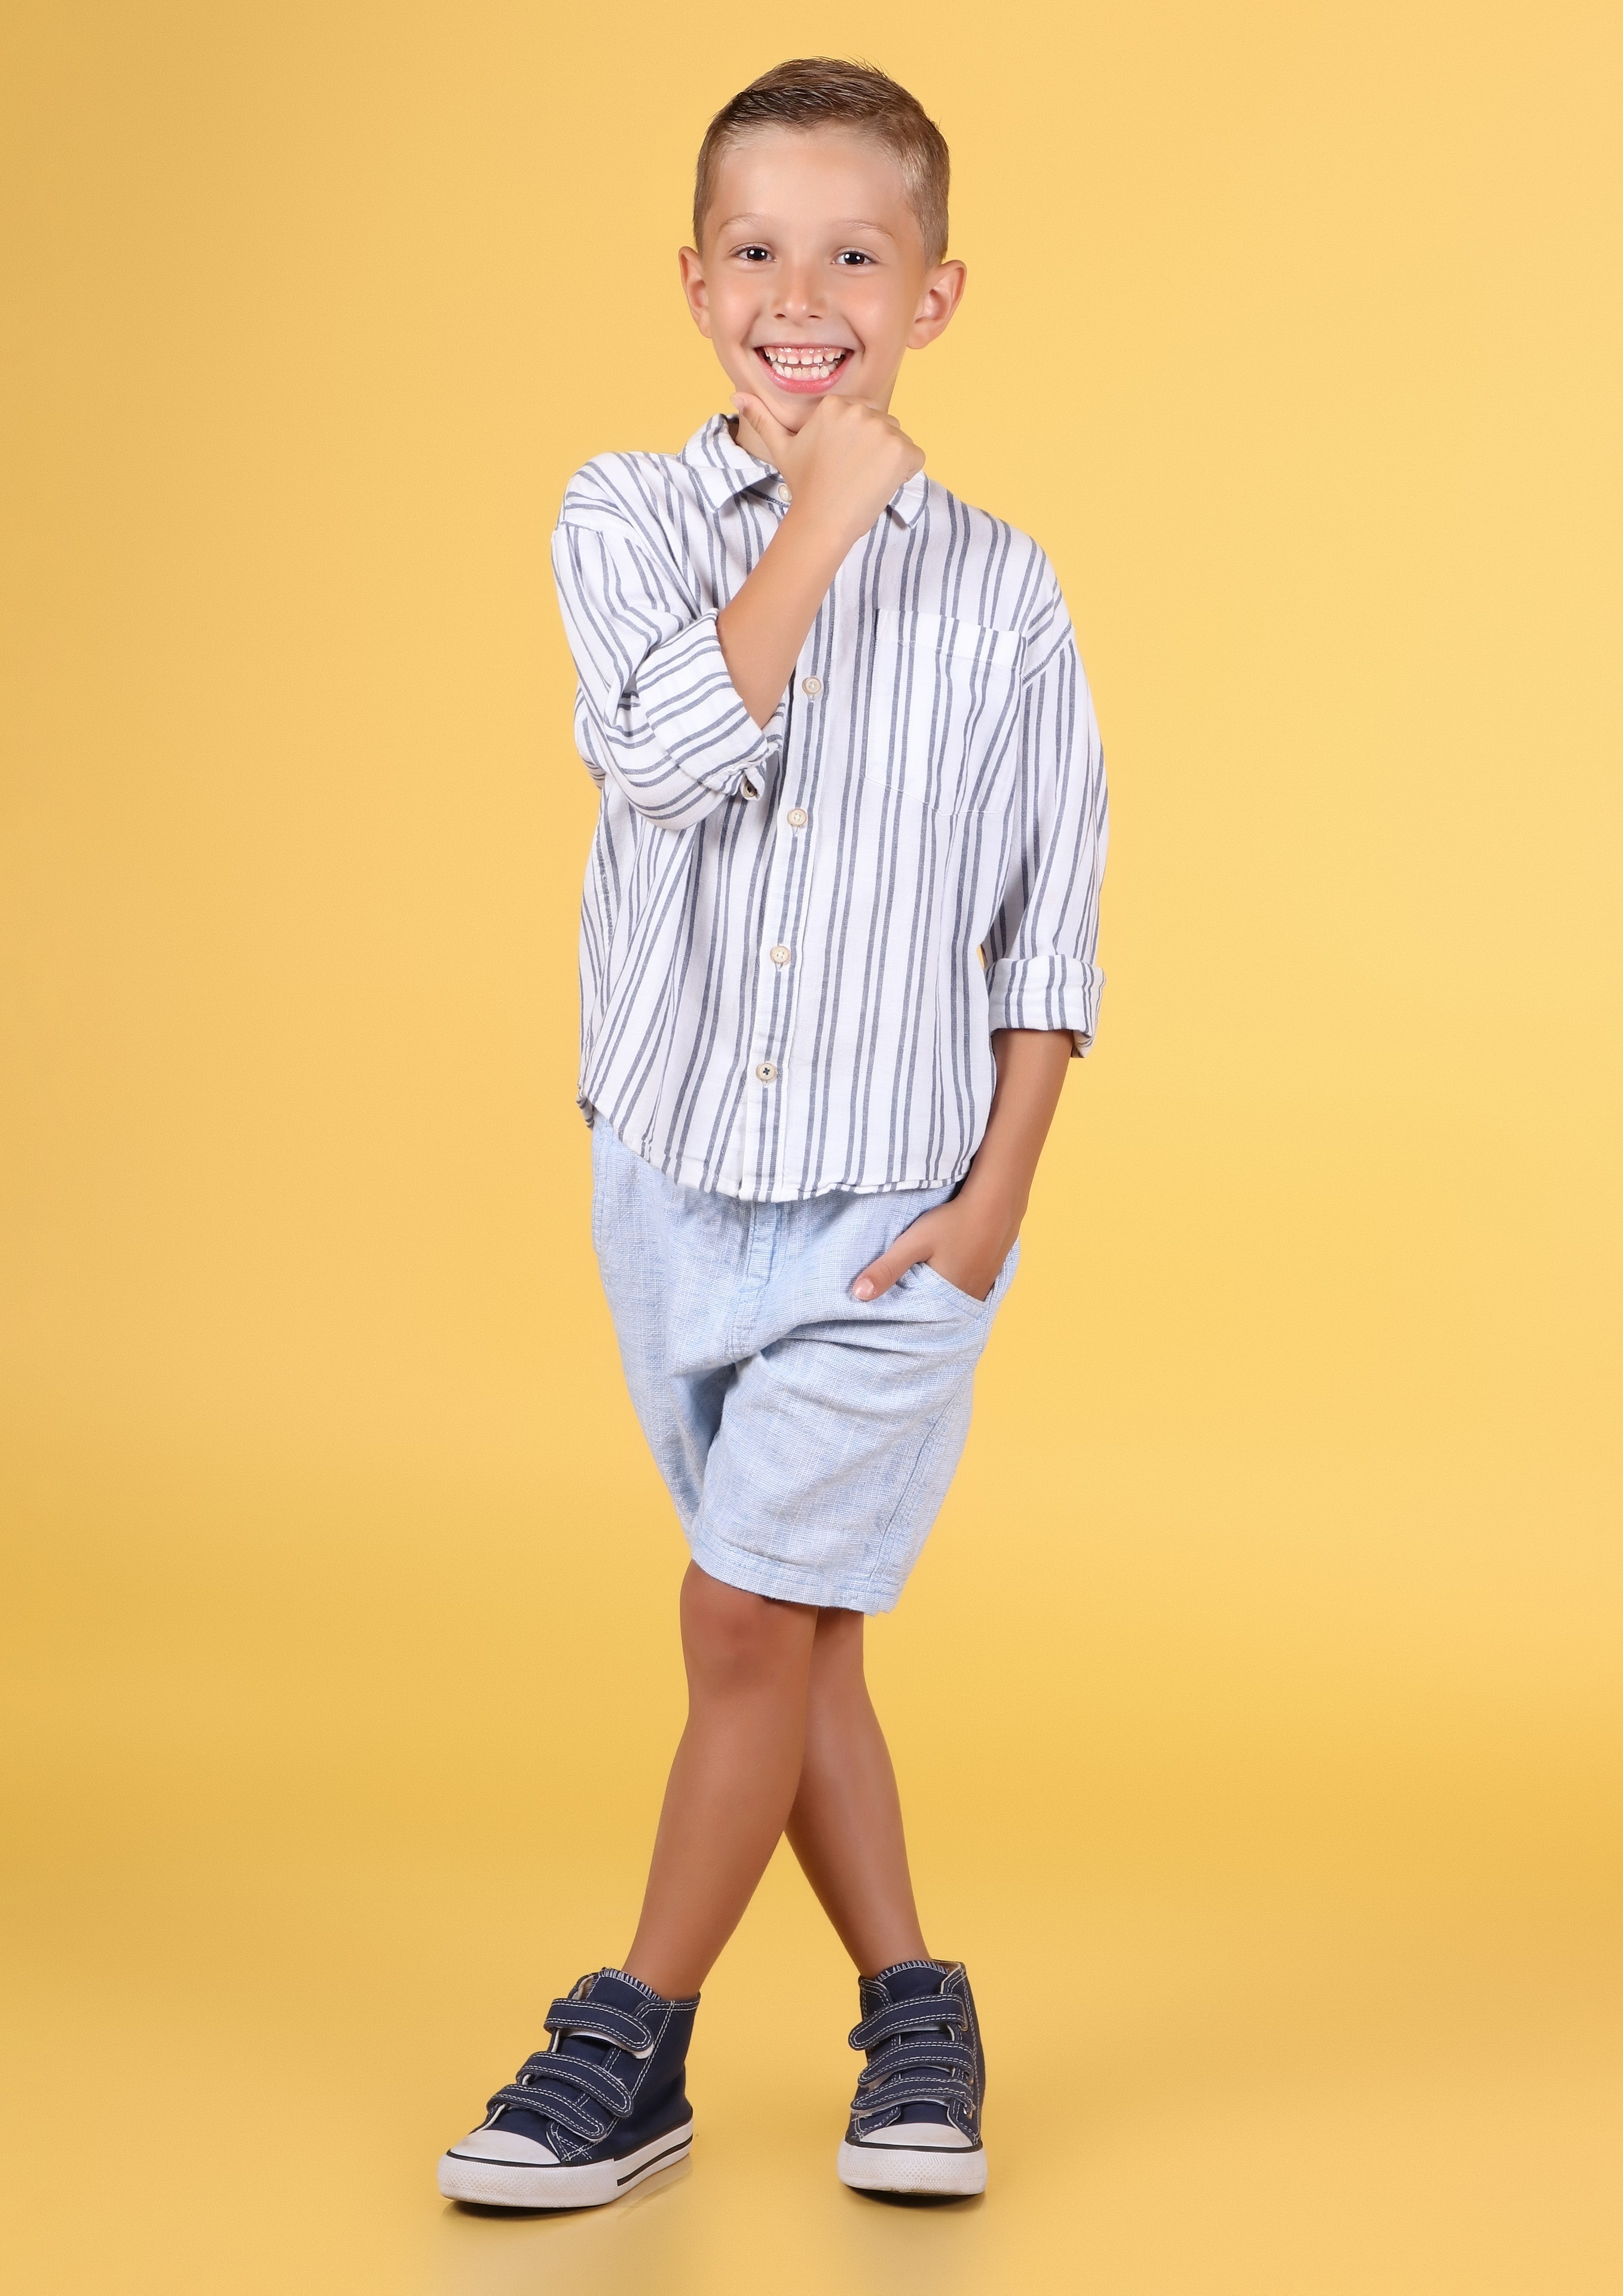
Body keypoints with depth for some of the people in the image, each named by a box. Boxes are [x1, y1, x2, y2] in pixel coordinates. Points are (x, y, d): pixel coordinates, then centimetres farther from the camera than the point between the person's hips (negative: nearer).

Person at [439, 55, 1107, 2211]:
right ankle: (913, 2010, 28)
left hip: (897, 1204, -2)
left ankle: (635, 2046, 12)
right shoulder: (628, 517, -1)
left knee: (746, 1614, -5)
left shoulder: (1002, 588, -2)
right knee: (795, 1628, 12)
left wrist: (998, 1192, -7)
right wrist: (822, 519, -18)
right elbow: (668, 757, -20)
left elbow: (1051, 926, 1)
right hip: (679, 1176, 3)